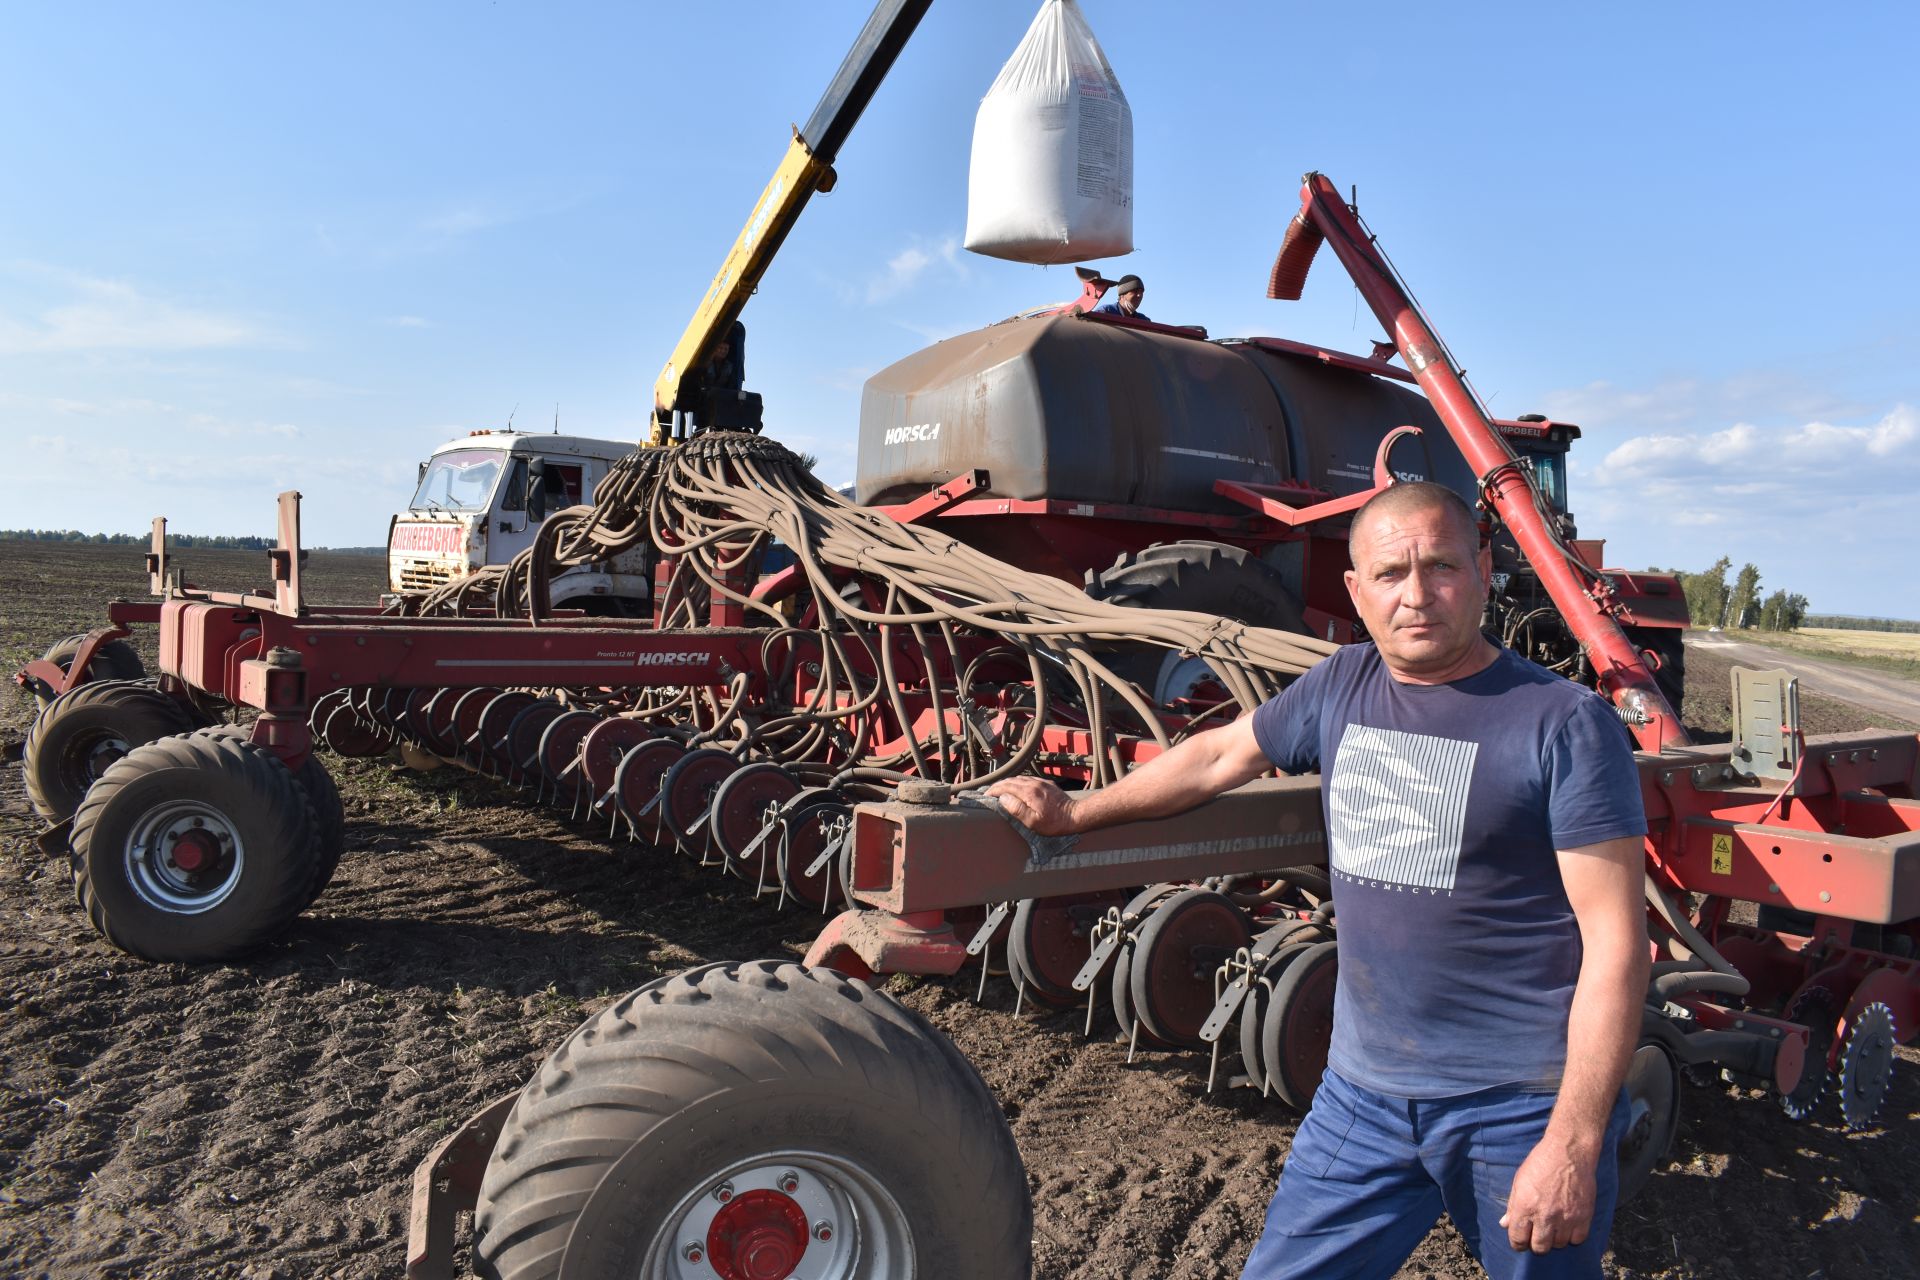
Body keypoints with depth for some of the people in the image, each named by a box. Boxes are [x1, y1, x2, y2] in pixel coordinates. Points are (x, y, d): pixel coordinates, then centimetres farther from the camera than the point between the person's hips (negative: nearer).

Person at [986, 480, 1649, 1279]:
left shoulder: (1564, 724, -13)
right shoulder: (1342, 688, 3)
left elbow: (1615, 941, -14)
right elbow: (1217, 757, 17)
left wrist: (1574, 1145, -17)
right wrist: (1073, 813, 22)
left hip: (1522, 1104, -4)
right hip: (1365, 1088, 5)